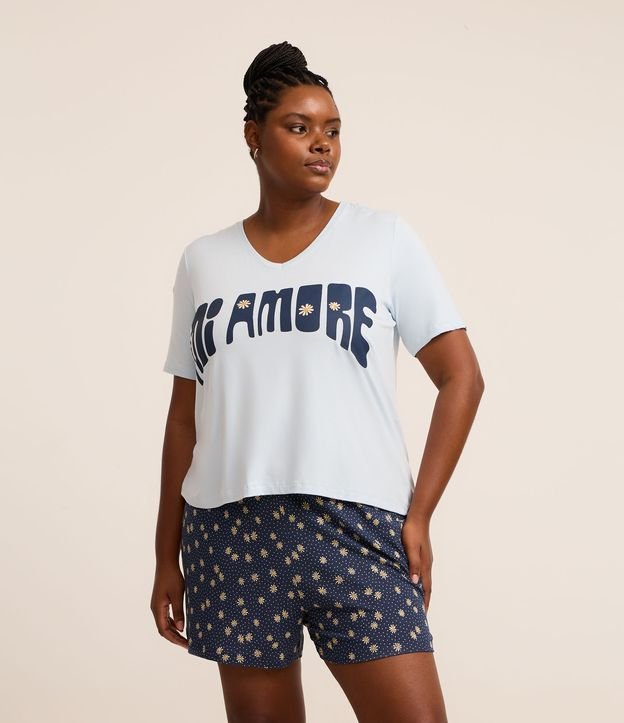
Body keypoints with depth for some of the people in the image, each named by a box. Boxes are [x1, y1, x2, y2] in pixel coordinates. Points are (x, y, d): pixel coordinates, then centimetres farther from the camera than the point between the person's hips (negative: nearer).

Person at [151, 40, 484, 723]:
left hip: (357, 522, -2)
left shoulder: (384, 238, 5)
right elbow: (185, 417, 14)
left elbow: (461, 377, 3)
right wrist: (167, 556, 13)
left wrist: (419, 513, -5)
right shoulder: (204, 260, 11)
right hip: (230, 532, 2)